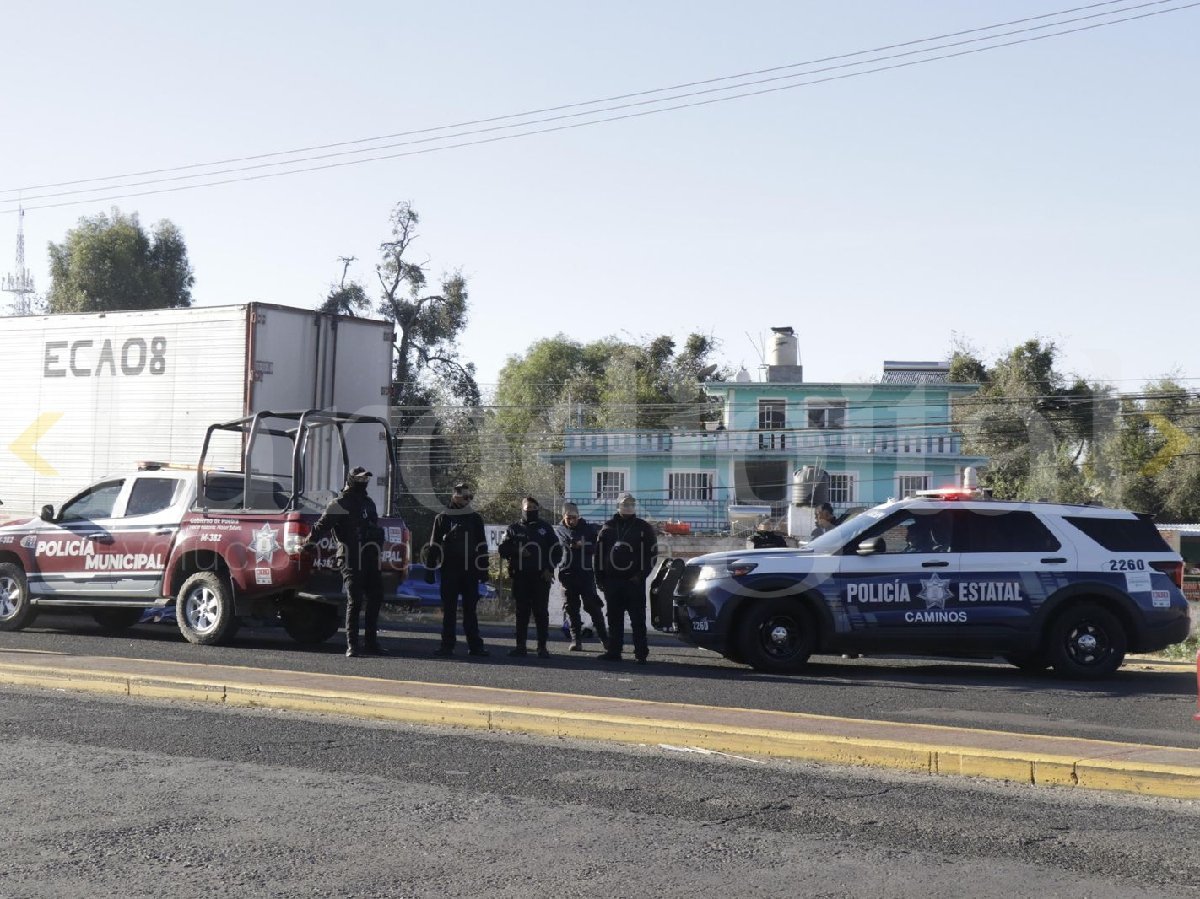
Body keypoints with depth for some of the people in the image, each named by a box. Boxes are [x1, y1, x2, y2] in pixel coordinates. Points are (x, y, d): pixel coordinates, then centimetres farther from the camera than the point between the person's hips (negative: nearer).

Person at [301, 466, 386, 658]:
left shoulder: (369, 503, 20)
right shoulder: (339, 504, -3)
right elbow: (322, 526, -10)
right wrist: (309, 544, -19)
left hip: (370, 560, 7)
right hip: (351, 561, -7)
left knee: (375, 599, 8)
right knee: (354, 601, -9)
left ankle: (372, 642, 16)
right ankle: (352, 645, -4)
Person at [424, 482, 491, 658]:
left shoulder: (475, 518, 9)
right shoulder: (442, 518, 6)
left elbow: (482, 546, 9)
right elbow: (433, 546, 5)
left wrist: (483, 570, 4)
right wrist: (429, 569, 0)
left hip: (470, 571, 1)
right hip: (449, 570, -1)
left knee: (470, 609, 3)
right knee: (449, 609, 2)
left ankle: (475, 645, 4)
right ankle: (447, 645, 6)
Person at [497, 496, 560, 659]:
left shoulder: (545, 528, 9)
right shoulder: (514, 528, 10)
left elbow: (555, 550, 9)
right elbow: (503, 549, 7)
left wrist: (549, 569, -2)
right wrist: (517, 552, -10)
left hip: (541, 576, -1)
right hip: (520, 576, 1)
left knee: (541, 612, -3)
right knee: (522, 612, 4)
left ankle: (542, 646, 0)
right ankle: (520, 645, 7)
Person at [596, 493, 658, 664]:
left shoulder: (643, 528, 4)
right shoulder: (608, 527, 11)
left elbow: (652, 552, 1)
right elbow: (599, 553, 12)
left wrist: (641, 575, -9)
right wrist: (601, 577, 5)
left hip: (634, 581, -3)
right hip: (612, 580, 3)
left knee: (638, 618, -4)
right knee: (614, 619, 7)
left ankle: (641, 653, -2)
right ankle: (613, 651, 13)